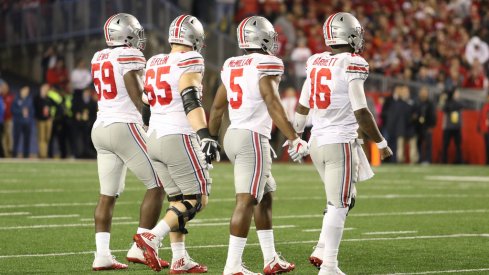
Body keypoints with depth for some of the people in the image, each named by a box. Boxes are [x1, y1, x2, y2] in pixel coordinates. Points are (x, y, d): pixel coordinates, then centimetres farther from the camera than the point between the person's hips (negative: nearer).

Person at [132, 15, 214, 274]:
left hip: (154, 138, 8)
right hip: (178, 138, -8)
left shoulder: (154, 64, 13)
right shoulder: (188, 63, -10)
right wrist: (205, 136, -30)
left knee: (178, 199, 14)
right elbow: (191, 102, -22)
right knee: (197, 199, -1)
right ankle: (152, 237, -16)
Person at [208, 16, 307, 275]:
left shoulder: (231, 66, 12)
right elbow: (273, 105, -19)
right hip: (253, 137, -8)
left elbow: (217, 106, 17)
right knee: (246, 201, -9)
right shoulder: (265, 65, -10)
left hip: (233, 136, 8)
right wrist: (294, 139, -18)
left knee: (265, 196, 19)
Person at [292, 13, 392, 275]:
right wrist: (382, 144, -3)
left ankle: (321, 251, 13)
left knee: (345, 198, 21)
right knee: (338, 205, -1)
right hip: (341, 142, -7)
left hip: (317, 142, 7)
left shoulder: (315, 63, 8)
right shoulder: (352, 65, -12)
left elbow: (301, 108, 16)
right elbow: (361, 113, -14)